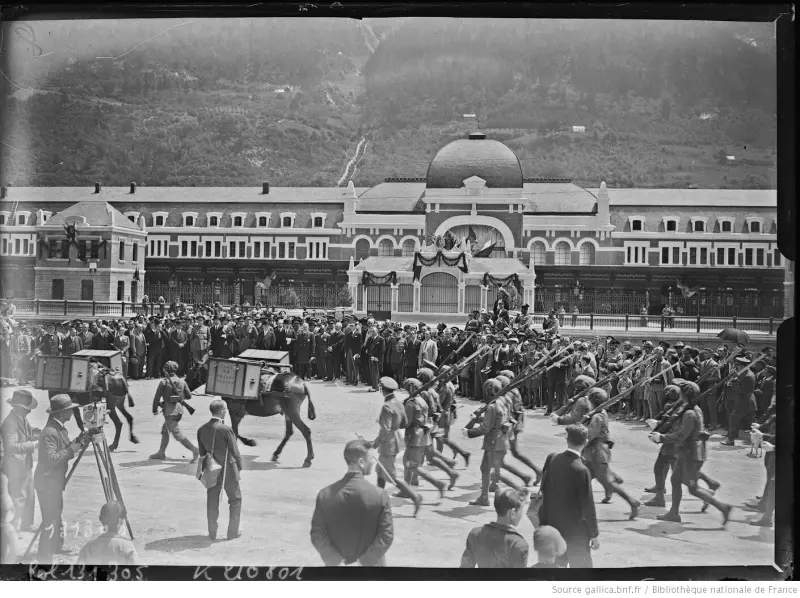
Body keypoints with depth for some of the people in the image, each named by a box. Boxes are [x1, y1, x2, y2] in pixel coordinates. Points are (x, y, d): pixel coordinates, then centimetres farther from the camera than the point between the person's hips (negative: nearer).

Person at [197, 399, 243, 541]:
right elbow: (235, 452, -14)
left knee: (212, 501, 14)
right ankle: (233, 532, 16)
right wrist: (239, 469, 0)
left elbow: (202, 452, 6)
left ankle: (212, 533, 19)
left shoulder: (201, 429, -3)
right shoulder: (225, 429, -20)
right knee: (235, 499, 13)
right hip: (228, 470, -5)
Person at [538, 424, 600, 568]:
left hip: (553, 525, 6)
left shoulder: (551, 459, -7)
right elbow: (588, 505, -17)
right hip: (575, 531, -6)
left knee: (556, 564, 18)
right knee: (581, 565, 7)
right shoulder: (581, 470, -23)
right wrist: (594, 534, -6)